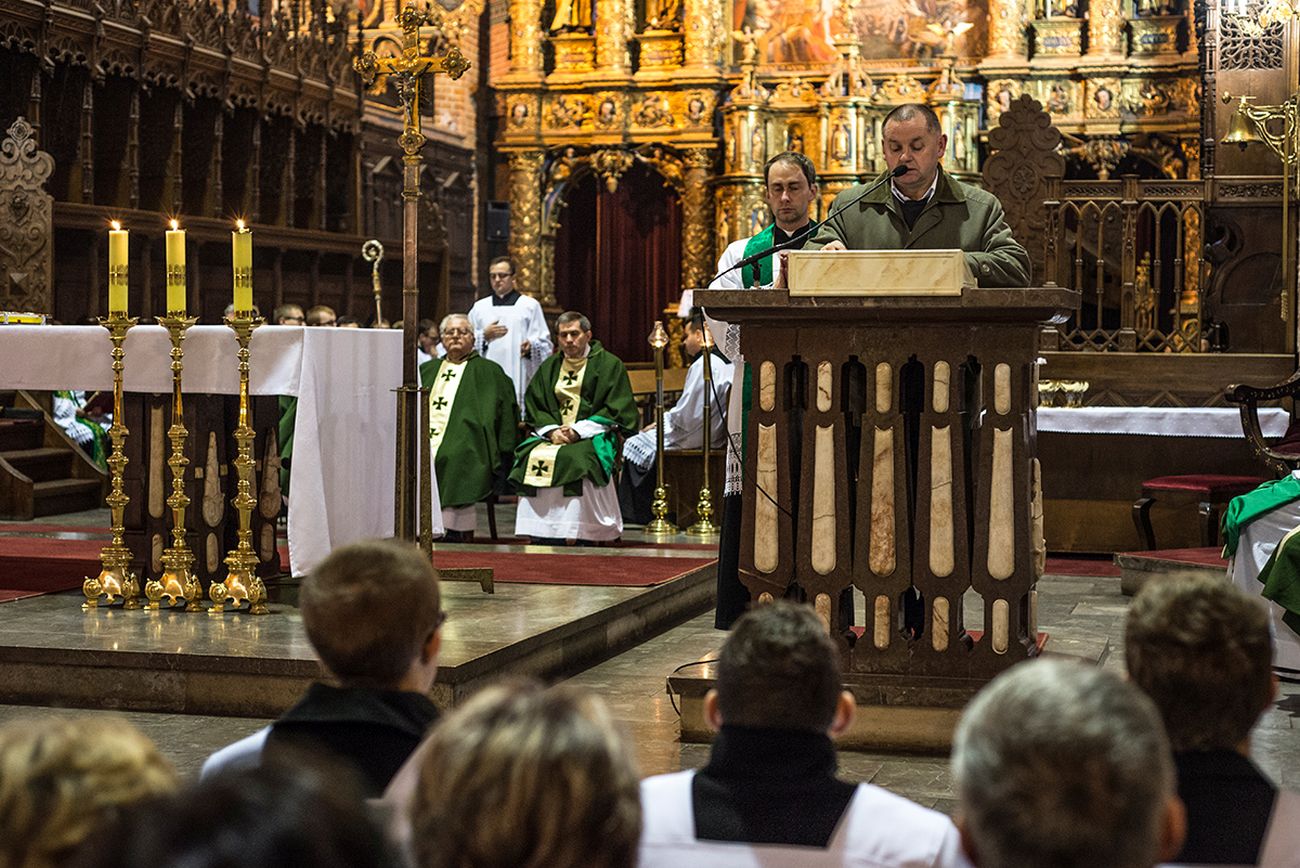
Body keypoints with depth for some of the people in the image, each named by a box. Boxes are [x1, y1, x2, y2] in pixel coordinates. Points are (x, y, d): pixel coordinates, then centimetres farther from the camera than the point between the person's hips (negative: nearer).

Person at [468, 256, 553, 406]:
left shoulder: (530, 305, 9)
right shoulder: (479, 307, 18)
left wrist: (531, 345, -15)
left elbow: (544, 343, 5)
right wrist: (484, 335, -3)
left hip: (519, 378, -2)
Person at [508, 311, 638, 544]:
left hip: (593, 437, -4)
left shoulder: (609, 364, 4)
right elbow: (533, 407, 14)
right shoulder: (549, 367, 18)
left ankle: (582, 537, -33)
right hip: (553, 435, 5)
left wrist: (578, 430, -13)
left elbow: (616, 411, -4)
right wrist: (551, 430, -7)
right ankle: (542, 535, -25)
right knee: (530, 456, -25)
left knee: (574, 459, -35)